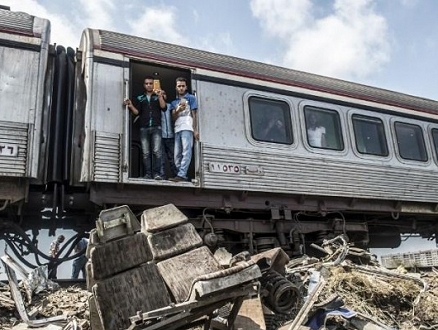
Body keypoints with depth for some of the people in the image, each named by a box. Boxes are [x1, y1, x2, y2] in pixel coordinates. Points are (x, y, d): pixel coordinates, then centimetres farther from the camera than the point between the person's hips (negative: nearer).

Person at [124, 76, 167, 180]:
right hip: (144, 128, 2)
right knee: (146, 153, -3)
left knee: (156, 151, -14)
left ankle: (156, 173, -14)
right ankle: (148, 173, -2)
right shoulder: (140, 98, 19)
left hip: (156, 127, -2)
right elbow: (137, 112, 10)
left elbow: (164, 108, 0)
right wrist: (131, 106, -8)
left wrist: (159, 96, -10)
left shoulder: (158, 97, 15)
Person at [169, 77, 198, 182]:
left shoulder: (191, 98, 12)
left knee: (186, 152, -14)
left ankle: (181, 175, -21)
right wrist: (178, 110, -9)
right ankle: (182, 175, 3)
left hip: (187, 128, -5)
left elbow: (194, 115, 5)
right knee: (177, 155, 0)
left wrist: (195, 130, -6)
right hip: (177, 129, 5)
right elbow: (173, 117, 13)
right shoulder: (174, 102, 24)